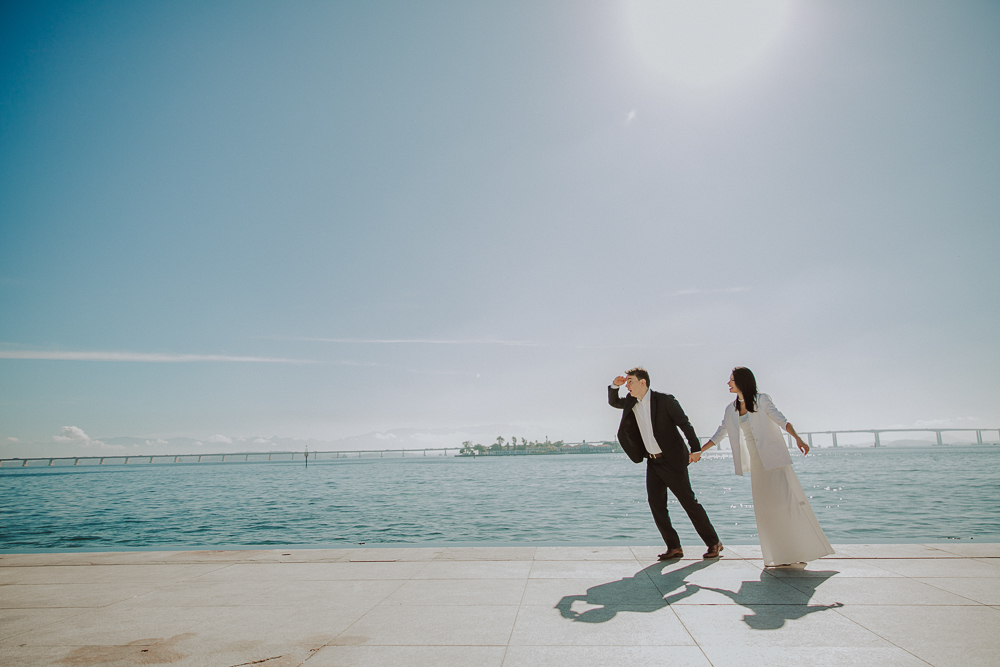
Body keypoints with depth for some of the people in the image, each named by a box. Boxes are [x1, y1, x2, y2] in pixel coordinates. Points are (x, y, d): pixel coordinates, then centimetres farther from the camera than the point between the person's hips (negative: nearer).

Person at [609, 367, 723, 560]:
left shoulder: (664, 400, -13)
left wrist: (695, 449, -17)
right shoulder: (631, 402, 5)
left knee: (689, 502, 0)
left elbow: (684, 423, -11)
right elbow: (613, 402, 21)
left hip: (672, 461, -6)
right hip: (652, 462, 6)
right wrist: (614, 385, 0)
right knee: (656, 504, 0)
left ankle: (713, 543, 15)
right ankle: (674, 547, 10)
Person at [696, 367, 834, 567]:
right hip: (755, 462, 5)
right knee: (764, 507, 3)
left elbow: (781, 420, -12)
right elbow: (719, 434, 18)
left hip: (773, 458, -5)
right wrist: (698, 451, 19)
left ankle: (803, 548, 3)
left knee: (787, 500, -9)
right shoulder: (731, 409, 10)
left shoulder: (761, 400, -3)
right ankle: (781, 555, 10)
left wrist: (798, 439, -28)